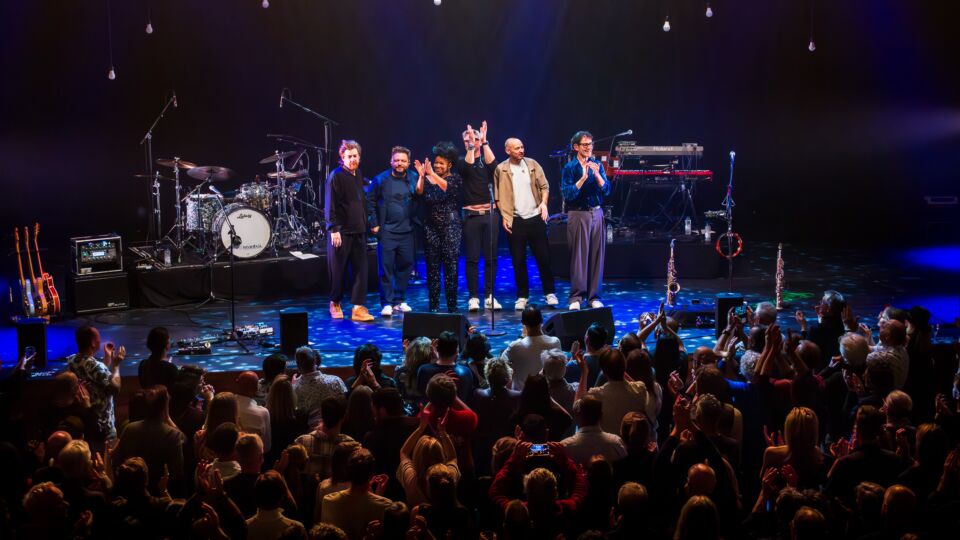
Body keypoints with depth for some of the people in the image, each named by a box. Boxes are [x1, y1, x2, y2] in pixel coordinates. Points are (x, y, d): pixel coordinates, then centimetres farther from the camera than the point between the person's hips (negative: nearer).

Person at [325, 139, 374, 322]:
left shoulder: (359, 175, 12)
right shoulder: (336, 176, -9)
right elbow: (331, 205, -13)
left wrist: (367, 224, 14)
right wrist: (334, 229, -17)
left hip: (359, 231, 6)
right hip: (341, 231, -6)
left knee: (361, 270, 1)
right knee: (338, 270, 5)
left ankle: (358, 308, 3)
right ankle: (335, 304, 22)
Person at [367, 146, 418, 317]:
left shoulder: (413, 178, 5)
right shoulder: (381, 179, -3)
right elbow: (370, 201, 0)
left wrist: (414, 220, -9)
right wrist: (374, 224, -3)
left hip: (406, 232, 3)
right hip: (386, 231, -3)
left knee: (405, 265, 9)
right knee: (386, 267, -3)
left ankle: (399, 301, 21)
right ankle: (387, 303, 2)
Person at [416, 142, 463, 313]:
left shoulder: (455, 178, 3)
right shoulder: (428, 179, 9)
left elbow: (447, 187, -18)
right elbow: (419, 192, -8)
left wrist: (432, 175, -27)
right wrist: (421, 176, -22)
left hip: (450, 226, -2)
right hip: (431, 227, 2)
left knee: (451, 266, -4)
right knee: (432, 267, 2)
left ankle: (452, 305, 2)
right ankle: (433, 305, 6)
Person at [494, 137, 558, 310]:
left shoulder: (532, 164, 4)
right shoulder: (501, 169, -2)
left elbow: (544, 186, 7)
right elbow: (499, 195, 0)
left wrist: (543, 202, -10)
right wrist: (504, 216, -7)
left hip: (535, 217, 1)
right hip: (515, 220, -1)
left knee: (543, 257, 4)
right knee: (518, 260, 3)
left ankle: (550, 293, 14)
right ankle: (522, 296, 13)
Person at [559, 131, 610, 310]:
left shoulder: (597, 165, 10)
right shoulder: (569, 167, -2)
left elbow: (606, 190, 2)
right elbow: (567, 194, -11)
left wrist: (597, 174, -13)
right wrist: (583, 178, -20)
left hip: (596, 213, 4)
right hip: (578, 215, -4)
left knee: (597, 255, 4)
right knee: (578, 256, -4)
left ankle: (593, 296, 11)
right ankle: (576, 297, 2)